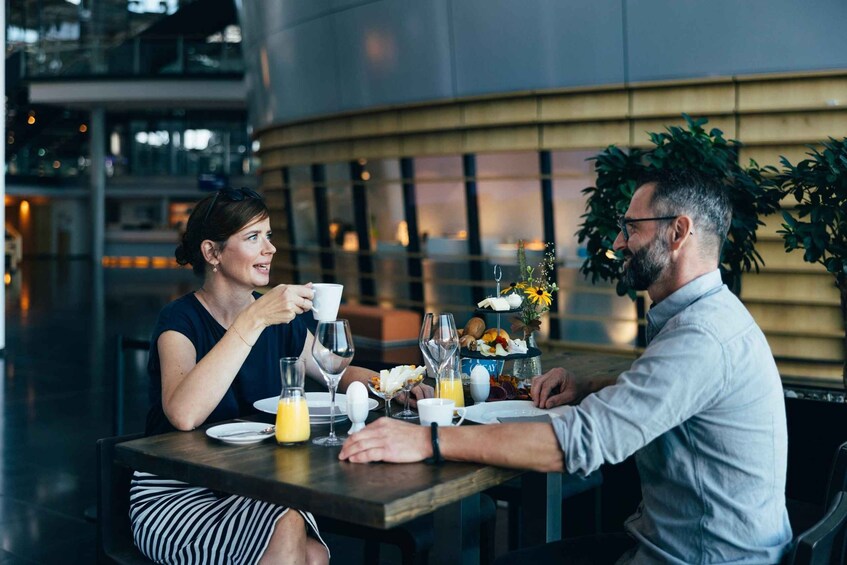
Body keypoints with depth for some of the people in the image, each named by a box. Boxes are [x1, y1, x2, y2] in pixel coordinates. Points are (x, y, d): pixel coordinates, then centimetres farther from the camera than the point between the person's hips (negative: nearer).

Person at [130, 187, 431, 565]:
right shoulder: (181, 320, -13)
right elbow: (183, 415, -32)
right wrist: (254, 318, -33)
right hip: (176, 495, -4)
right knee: (286, 529, -30)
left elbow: (341, 372, 16)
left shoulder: (281, 319, 3)